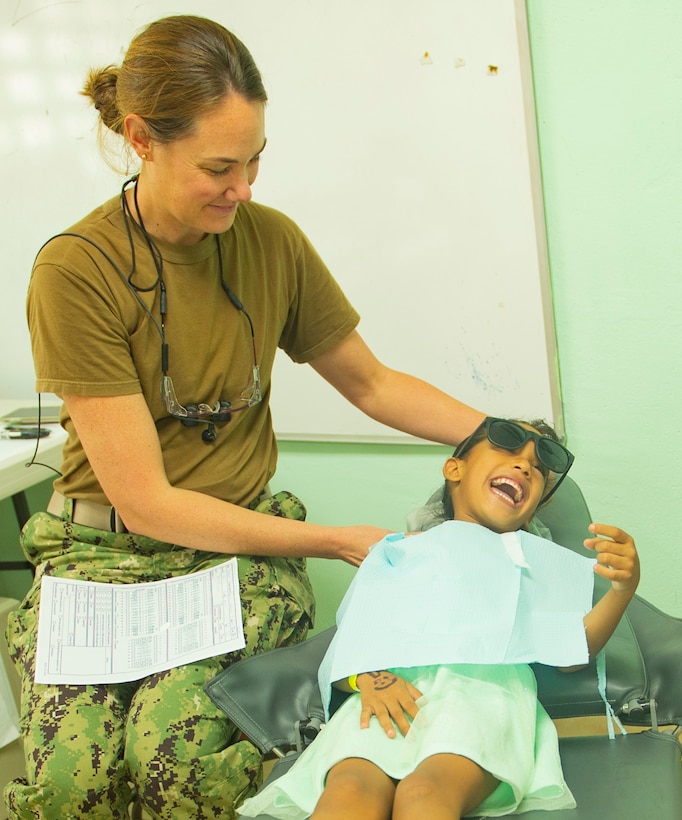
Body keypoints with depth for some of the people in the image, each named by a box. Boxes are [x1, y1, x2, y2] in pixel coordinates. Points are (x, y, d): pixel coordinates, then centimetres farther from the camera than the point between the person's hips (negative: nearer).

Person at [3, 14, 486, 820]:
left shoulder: (271, 240, -1)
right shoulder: (75, 271, -14)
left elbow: (371, 383, 15)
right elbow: (146, 502, -15)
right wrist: (335, 540, -14)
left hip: (246, 547, 2)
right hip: (108, 551, -1)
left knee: (177, 754, -27)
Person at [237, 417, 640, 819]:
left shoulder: (538, 559, 35)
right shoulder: (398, 551, 34)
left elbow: (568, 653, 17)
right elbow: (346, 645, 21)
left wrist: (623, 588, -1)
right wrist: (367, 678, -4)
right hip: (393, 690, 1)